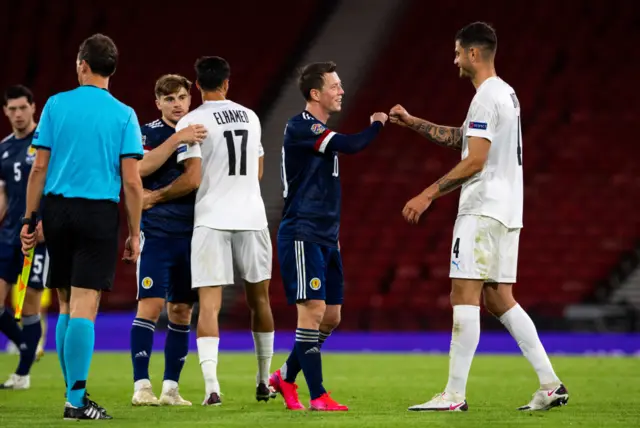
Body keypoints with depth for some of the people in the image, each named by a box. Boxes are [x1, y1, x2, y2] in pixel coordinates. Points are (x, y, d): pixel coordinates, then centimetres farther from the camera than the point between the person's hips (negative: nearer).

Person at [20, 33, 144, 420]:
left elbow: (39, 167, 1)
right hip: (99, 214, -2)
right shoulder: (124, 115, -1)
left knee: (66, 305, 13)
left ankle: (75, 391, 18)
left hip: (57, 209, 2)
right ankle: (76, 400, -11)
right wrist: (135, 234, 2)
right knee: (84, 306, -5)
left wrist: (29, 219, 8)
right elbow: (132, 181, -5)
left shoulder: (56, 105, 3)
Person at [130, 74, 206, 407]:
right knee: (151, 305, -11)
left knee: (181, 311, 6)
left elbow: (194, 180, -3)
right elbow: (141, 169, -19)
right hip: (156, 233, -3)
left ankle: (170, 388, 11)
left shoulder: (200, 135, 8)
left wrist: (156, 197, -4)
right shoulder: (147, 133, 0)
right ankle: (141, 386, -9)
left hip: (191, 235, 3)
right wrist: (177, 139, -25)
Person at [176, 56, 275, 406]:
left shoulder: (191, 122, -6)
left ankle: (211, 386, -20)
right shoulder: (250, 117, 11)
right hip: (251, 216, 4)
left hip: (212, 219, -4)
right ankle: (264, 382, 25)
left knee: (209, 304, -6)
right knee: (259, 298, 17)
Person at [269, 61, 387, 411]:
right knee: (314, 310, -11)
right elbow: (351, 146, -25)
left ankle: (285, 377, 24)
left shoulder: (321, 131, 17)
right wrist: (376, 124, -7)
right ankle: (318, 397, -8)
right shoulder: (300, 127, -13)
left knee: (331, 317, 9)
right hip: (301, 235, -9)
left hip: (325, 238, 9)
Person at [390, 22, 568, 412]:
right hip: (506, 211, 10)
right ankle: (551, 385, 6)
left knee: (464, 295, -9)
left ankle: (455, 394, -11)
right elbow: (460, 138, 29)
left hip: (483, 210, -10)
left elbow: (474, 162, -19)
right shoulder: (507, 94, 18)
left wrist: (428, 196, -16)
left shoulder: (487, 98, -14)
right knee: (499, 299, 11)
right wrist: (411, 123, 29)